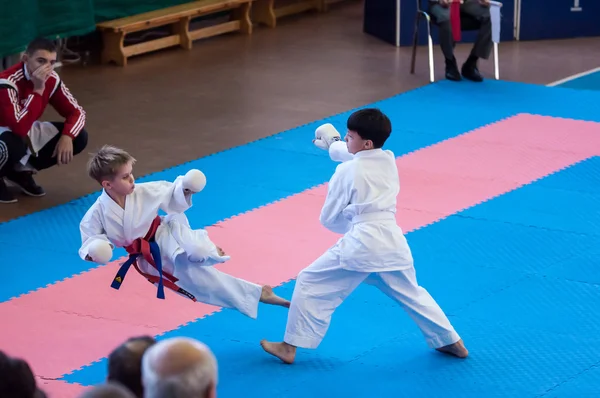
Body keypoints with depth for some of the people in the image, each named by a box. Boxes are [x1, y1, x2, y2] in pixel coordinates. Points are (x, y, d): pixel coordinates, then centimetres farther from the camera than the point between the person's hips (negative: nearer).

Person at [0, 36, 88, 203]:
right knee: (14, 145, -42)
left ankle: (20, 171, 6)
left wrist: (67, 136, -24)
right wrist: (37, 90, -40)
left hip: (27, 131, 7)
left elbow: (76, 112, -4)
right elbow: (20, 128, -42)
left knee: (79, 138, -10)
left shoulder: (51, 79, -11)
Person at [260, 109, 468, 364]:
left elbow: (328, 218, 1)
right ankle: (451, 342, 31)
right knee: (411, 294, 26)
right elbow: (355, 155, 33)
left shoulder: (347, 171, -8)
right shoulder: (389, 160, 8)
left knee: (310, 284, 7)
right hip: (393, 244, 6)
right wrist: (333, 142, 48)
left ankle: (290, 347, 6)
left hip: (360, 246, -6)